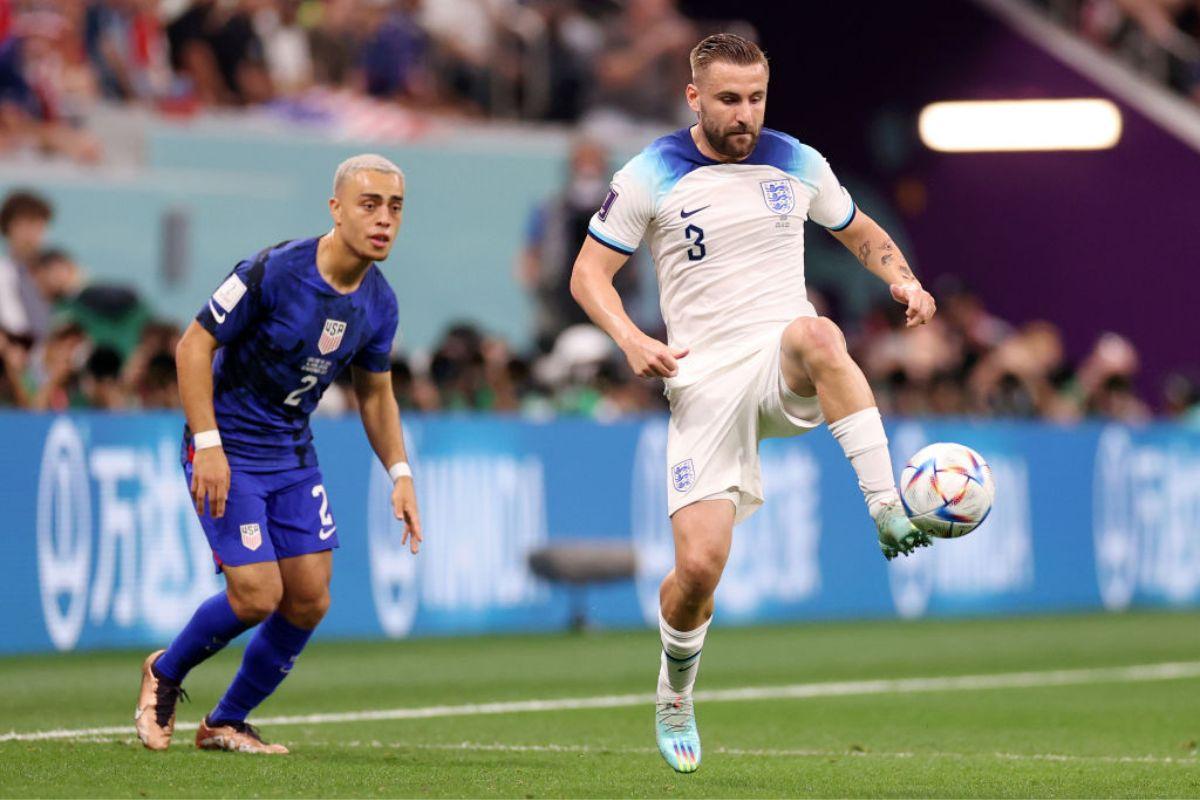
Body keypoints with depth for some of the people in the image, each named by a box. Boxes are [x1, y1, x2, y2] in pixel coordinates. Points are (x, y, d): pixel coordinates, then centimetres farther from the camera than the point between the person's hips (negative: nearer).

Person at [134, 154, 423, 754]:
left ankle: (226, 723, 19)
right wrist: (208, 445, -21)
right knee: (257, 595, -14)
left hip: (294, 456, 7)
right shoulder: (273, 273, -22)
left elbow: (375, 393, 13)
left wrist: (400, 474, 2)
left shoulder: (378, 303, -2)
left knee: (309, 601, 0)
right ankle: (165, 673, 15)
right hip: (229, 453, -7)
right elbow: (194, 346, -17)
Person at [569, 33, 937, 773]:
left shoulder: (797, 164, 8)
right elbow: (589, 273, 3)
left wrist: (903, 279, 1)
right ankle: (676, 692, 20)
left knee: (816, 335, -39)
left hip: (786, 365, 1)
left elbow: (862, 233, 23)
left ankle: (890, 513, -41)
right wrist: (630, 339, -15)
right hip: (706, 381, -1)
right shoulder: (651, 177, 0)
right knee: (699, 564, -11)